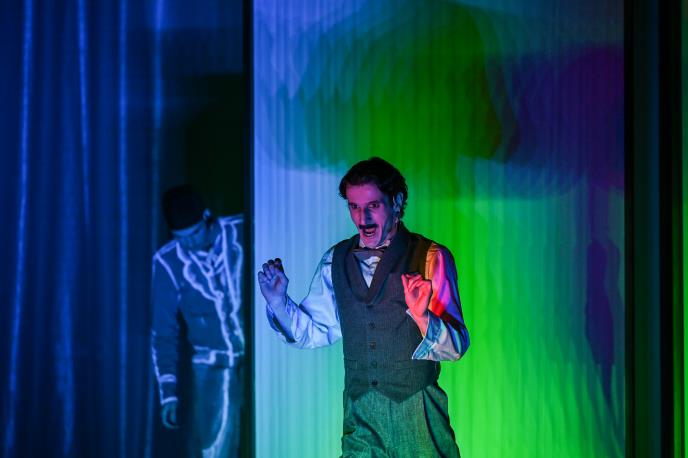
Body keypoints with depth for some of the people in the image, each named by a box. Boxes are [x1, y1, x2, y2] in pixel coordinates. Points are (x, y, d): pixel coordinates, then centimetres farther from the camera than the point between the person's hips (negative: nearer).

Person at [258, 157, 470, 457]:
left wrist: (422, 316, -32)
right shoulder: (335, 261, 8)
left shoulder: (431, 258, -6)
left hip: (416, 413, -3)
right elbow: (313, 332, 12)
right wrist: (278, 301, -4)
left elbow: (456, 347, -12)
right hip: (360, 416, 3)